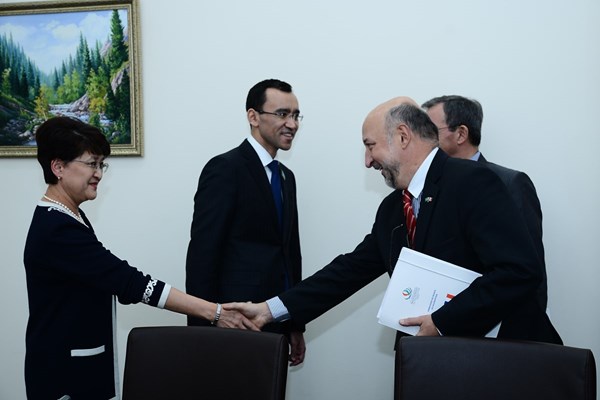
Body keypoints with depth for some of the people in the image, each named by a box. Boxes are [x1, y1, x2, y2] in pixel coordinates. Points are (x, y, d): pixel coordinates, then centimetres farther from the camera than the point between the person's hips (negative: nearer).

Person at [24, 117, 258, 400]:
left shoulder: (67, 219, 9)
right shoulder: (57, 231, -23)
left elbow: (113, 280, 15)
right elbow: (130, 282, -28)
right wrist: (214, 313, -28)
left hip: (82, 368, 9)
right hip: (64, 376, -9)